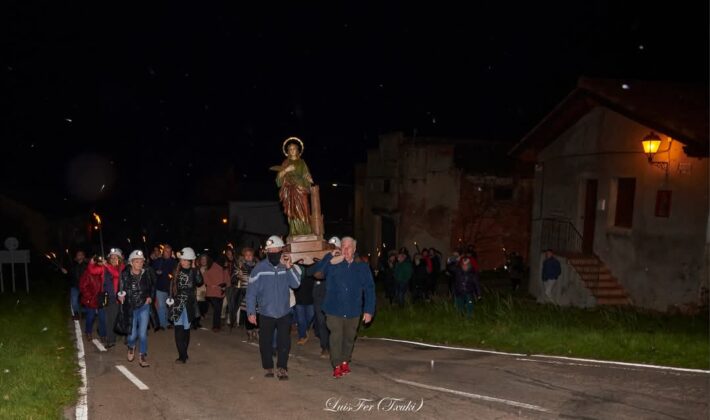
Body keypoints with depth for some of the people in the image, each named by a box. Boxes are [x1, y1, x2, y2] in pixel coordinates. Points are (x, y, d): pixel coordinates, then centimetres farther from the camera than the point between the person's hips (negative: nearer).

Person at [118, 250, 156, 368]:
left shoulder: (147, 273, -7)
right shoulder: (125, 275, -11)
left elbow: (152, 286, 12)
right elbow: (121, 290, -6)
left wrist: (150, 297, 1)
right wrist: (120, 297, -26)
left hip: (144, 306, 0)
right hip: (130, 308, 0)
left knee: (143, 333, -6)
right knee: (132, 335, 5)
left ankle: (143, 356, 11)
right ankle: (131, 347, 40)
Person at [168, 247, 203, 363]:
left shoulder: (194, 271, -4)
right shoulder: (177, 271, 5)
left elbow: (199, 282, -22)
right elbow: (172, 285, 14)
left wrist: (194, 268, -20)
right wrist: (171, 298, 6)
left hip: (189, 304, -2)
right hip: (178, 303, 2)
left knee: (186, 329, 6)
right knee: (178, 329, -6)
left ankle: (183, 355, 15)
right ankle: (183, 355, -1)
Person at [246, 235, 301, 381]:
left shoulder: (288, 266, -3)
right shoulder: (260, 268, -10)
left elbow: (296, 284, -15)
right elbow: (251, 291, -8)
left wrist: (289, 268, -26)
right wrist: (251, 312, -11)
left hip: (284, 312, 1)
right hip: (265, 313, -1)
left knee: (284, 342, 4)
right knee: (265, 342, 9)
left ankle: (282, 367, 19)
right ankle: (268, 367, 27)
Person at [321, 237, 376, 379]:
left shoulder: (362, 267, -1)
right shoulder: (333, 263, -4)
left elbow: (369, 289, 0)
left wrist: (369, 310, -5)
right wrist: (330, 259, -23)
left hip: (353, 311, 2)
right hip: (334, 310, -2)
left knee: (349, 338, 16)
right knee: (336, 337, -4)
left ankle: (345, 361, 36)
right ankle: (337, 366, 10)